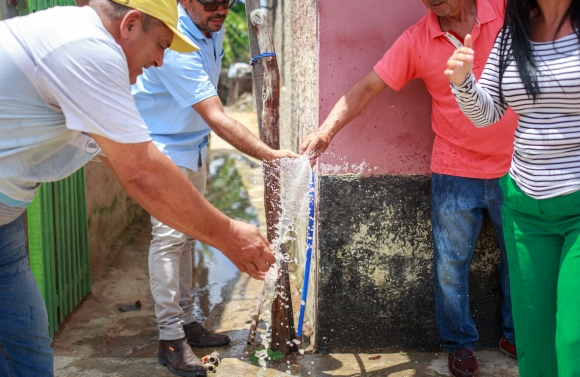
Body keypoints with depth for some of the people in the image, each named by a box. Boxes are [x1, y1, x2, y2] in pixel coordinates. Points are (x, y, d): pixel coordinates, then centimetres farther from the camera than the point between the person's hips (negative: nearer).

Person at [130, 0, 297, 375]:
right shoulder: (177, 45, -29)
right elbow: (216, 118, -33)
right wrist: (271, 155, -35)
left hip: (193, 146, 8)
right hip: (163, 147, -8)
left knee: (187, 236, 11)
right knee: (169, 235, -13)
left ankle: (187, 322, 19)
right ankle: (170, 338, -6)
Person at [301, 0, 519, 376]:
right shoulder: (416, 40, -6)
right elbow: (366, 88, -7)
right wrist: (326, 130, -19)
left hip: (515, 168, 1)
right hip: (455, 175, 0)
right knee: (452, 267, 7)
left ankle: (516, 335, 37)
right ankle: (460, 344, 28)